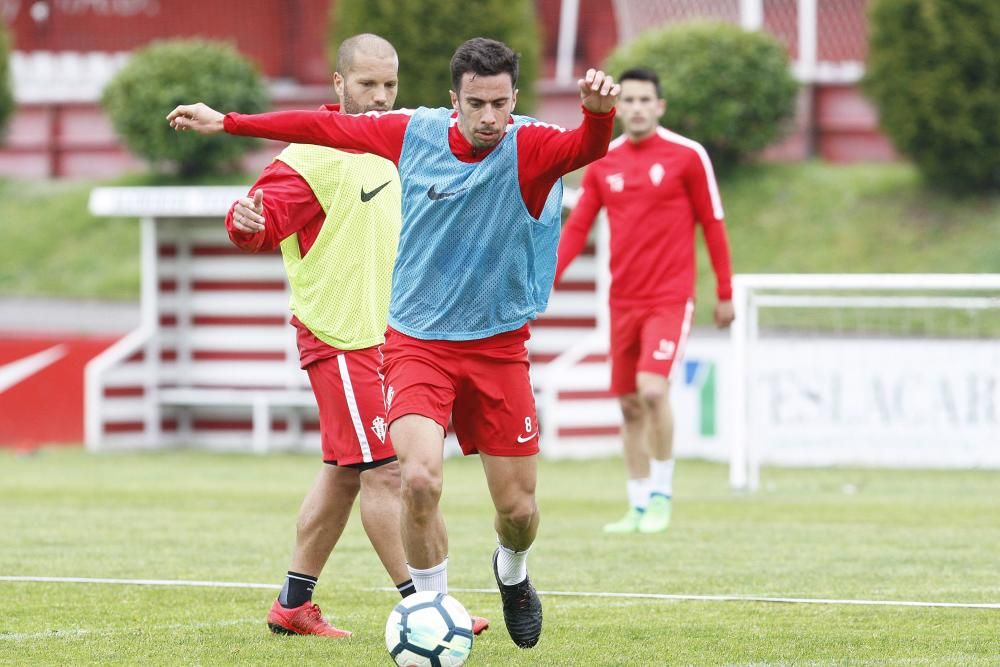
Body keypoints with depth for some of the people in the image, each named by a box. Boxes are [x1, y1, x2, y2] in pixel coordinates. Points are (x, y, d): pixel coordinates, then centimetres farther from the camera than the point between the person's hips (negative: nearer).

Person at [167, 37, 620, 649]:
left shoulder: (530, 148, -14)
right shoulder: (414, 133, -6)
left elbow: (586, 148, -36)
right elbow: (327, 128, 7)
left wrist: (599, 113, -59)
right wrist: (226, 123, 12)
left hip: (499, 346, 0)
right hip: (418, 341, 0)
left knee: (518, 507, 4)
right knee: (421, 478, -22)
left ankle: (512, 574, 41)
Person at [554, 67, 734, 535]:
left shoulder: (687, 156, -4)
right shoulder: (603, 163, 7)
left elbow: (713, 225, 1)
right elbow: (577, 228, 7)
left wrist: (725, 293, 2)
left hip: (670, 298, -5)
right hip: (624, 300, 5)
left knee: (653, 389, -21)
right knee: (629, 405, 7)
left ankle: (662, 495, -5)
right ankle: (638, 508, 18)